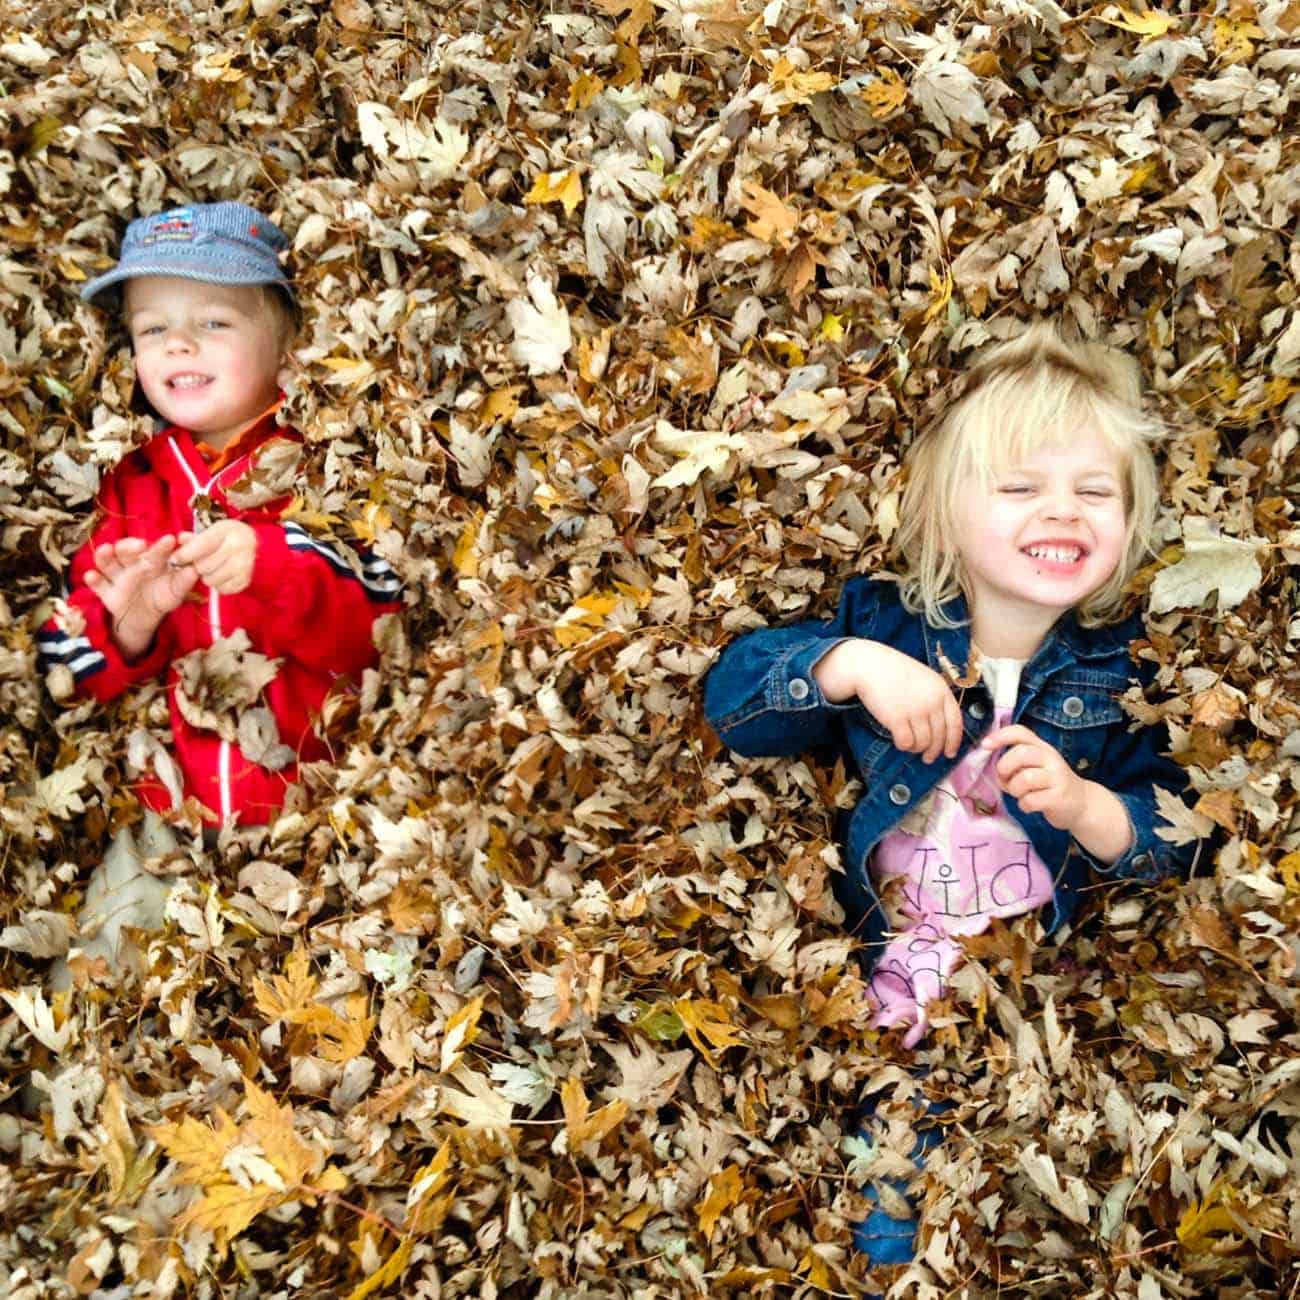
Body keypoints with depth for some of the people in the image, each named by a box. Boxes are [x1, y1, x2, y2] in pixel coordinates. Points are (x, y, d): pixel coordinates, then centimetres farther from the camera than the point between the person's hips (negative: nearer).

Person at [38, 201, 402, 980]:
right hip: (173, 810, 4)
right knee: (112, 959, 6)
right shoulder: (132, 485, 7)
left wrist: (269, 567, -31)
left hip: (317, 807, -3)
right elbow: (69, 670, 5)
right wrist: (127, 630, -16)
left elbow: (377, 633, -17)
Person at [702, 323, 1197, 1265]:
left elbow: (1179, 847, -6)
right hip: (892, 993, 0)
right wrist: (850, 666, -24)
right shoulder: (883, 624, -2)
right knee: (884, 1216, 0)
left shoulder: (1123, 673, -2)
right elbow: (730, 696, -9)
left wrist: (1085, 806, -25)